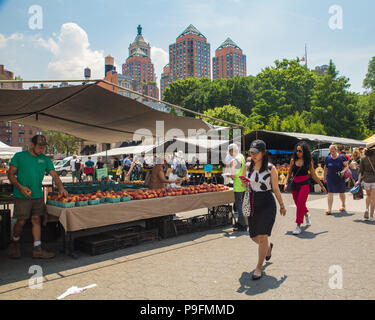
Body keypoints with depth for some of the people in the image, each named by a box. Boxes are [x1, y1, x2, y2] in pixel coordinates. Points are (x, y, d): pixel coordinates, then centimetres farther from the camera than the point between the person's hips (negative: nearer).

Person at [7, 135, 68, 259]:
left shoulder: (45, 159, 9)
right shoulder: (19, 156, 0)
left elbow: (54, 175, 5)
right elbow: (11, 174, 0)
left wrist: (61, 188, -11)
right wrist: (20, 187, -14)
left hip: (38, 196, 3)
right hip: (22, 196, -3)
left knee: (36, 220, 5)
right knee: (21, 221, 1)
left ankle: (37, 249, 10)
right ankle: (15, 243, 29)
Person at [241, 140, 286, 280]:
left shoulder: (271, 168, -8)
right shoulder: (248, 166, 4)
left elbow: (276, 188, 0)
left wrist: (282, 205, 6)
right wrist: (244, 184, -7)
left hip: (267, 204, -5)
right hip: (253, 204, 5)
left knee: (262, 236, -6)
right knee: (253, 236, 13)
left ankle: (259, 267, 9)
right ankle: (268, 247, 47)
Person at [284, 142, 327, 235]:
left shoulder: (308, 161, -2)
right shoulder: (293, 160, 4)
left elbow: (314, 175, 6)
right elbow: (289, 173, 11)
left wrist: (322, 186, 10)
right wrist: (286, 183, -1)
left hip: (304, 184, -3)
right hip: (294, 184, 3)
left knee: (300, 204, -15)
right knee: (298, 204, 13)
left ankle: (298, 226, -9)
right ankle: (307, 216, 46)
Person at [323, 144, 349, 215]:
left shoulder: (341, 157, -4)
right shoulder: (328, 158, 3)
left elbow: (346, 166, -3)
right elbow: (325, 168, 11)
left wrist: (343, 171, -23)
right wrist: (324, 178, 11)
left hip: (340, 178, 0)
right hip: (330, 178, 1)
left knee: (341, 193, 15)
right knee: (330, 193, -8)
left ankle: (343, 206, 39)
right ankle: (329, 209, -8)